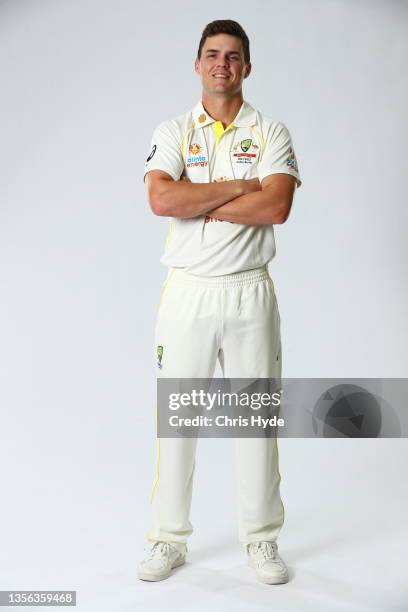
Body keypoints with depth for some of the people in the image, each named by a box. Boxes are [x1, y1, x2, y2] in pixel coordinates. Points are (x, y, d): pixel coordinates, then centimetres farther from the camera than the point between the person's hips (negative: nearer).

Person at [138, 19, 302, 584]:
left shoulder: (271, 133, 4)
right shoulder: (172, 132, 6)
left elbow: (276, 206, -13)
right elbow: (162, 200, -13)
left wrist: (198, 201, -11)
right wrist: (238, 186, -12)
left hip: (250, 292, 0)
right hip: (187, 291, 0)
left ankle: (262, 539, 21)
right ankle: (169, 540, 20)